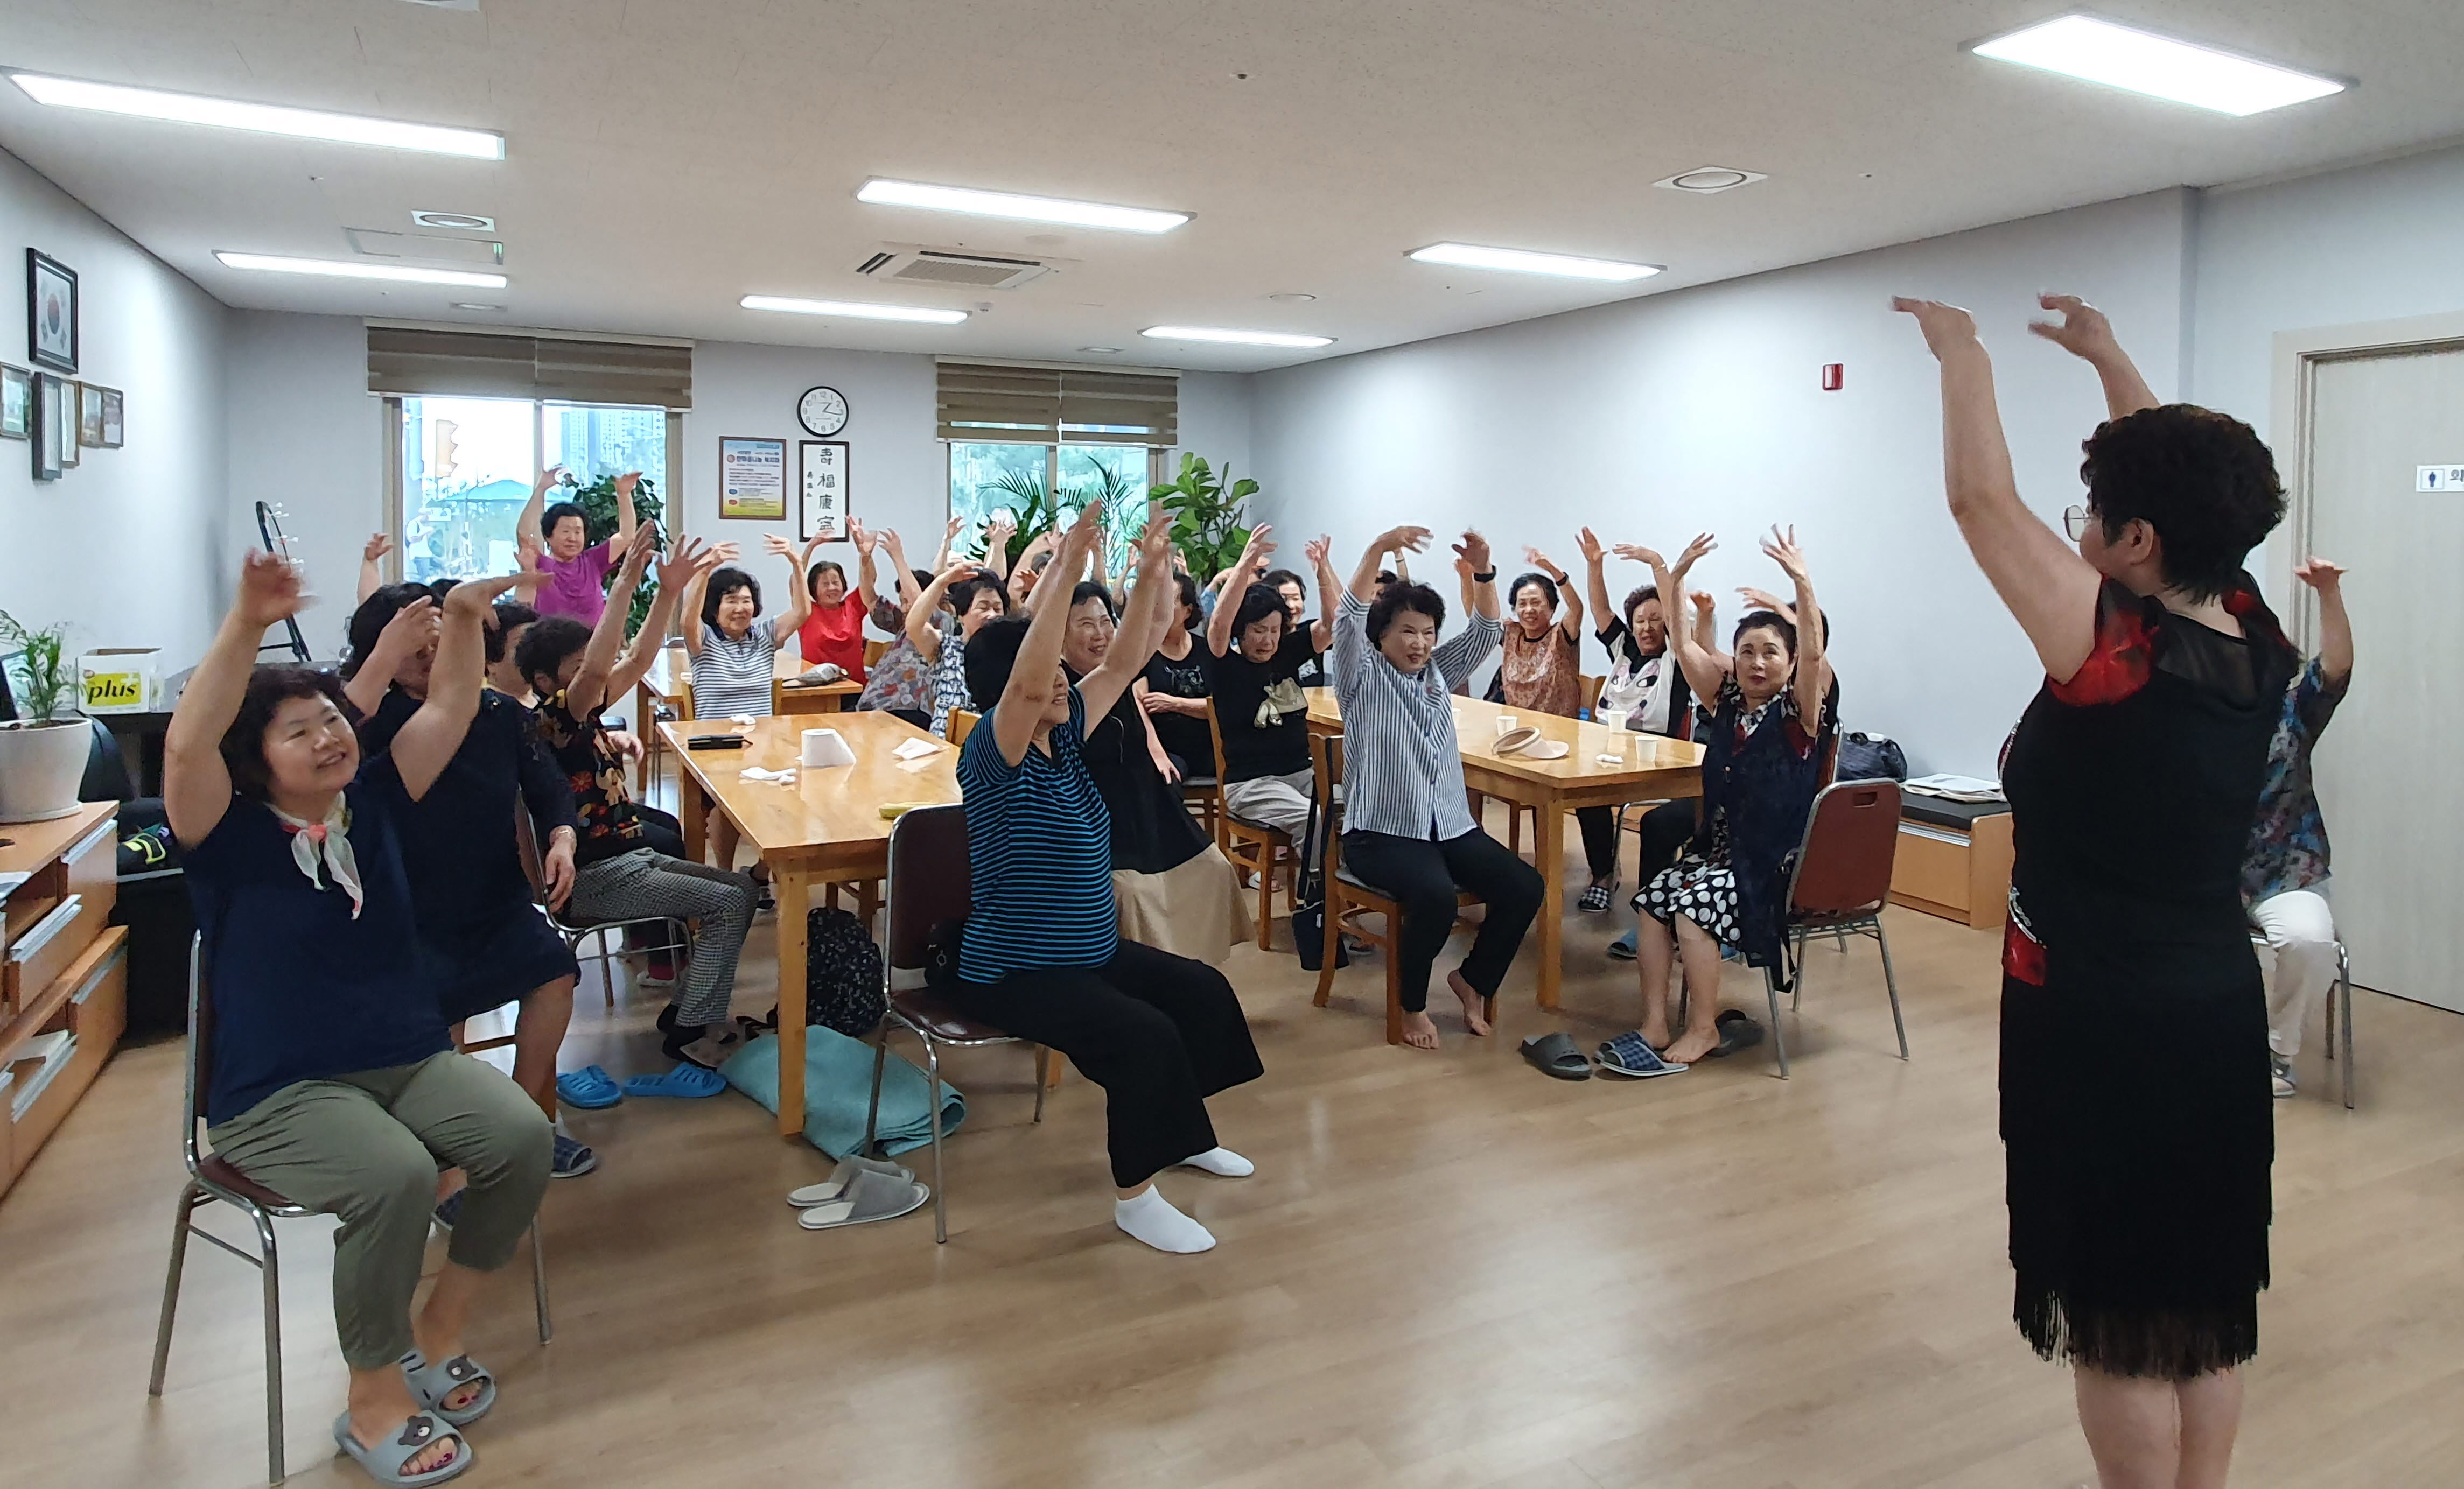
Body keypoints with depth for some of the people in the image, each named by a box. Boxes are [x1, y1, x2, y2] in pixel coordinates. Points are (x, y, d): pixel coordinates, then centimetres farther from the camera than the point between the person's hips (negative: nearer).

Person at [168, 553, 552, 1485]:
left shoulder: (374, 804, 8)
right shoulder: (230, 838, -5)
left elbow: (450, 709, 7)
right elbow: (187, 743, -25)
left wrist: (463, 619, -9)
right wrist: (248, 623, -35)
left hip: (412, 1060, 5)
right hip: (278, 1093, -5)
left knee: (523, 1136, -21)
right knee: (395, 1177, -33)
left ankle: (437, 1330, 3)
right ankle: (374, 1401, -10)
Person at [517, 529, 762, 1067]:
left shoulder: (582, 714, 9)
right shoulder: (551, 721, -16)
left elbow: (637, 660, 8)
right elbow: (596, 669, -34)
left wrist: (669, 592, -3)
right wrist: (624, 584, -38)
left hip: (631, 858, 10)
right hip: (597, 878, -10)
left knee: (743, 890, 6)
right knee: (730, 904, -15)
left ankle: (684, 1007, 9)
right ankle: (687, 1033, -9)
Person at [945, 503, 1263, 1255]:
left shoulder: (1063, 737, 3)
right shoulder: (992, 754, -19)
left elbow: (1124, 662, 4)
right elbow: (1026, 684, -38)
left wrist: (1151, 572, -6)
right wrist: (1066, 573, -41)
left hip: (1093, 950, 9)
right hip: (1013, 972, -9)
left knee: (1204, 990, 13)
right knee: (1144, 1034, -26)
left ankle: (1184, 1133, 30)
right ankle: (1135, 1196, -8)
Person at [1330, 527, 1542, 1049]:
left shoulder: (1439, 673, 15)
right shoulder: (1362, 676, 0)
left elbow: (1485, 633, 5)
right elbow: (1349, 621, -17)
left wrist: (1482, 572, -13)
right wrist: (1378, 550, -30)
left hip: (1451, 826, 6)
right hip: (1382, 831, -6)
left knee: (1525, 886, -13)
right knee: (1435, 894, -33)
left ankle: (1473, 978, 13)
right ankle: (1413, 1005, -6)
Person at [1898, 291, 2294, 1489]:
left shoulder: (2113, 650, -21)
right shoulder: (2257, 647, 0)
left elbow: (1982, 498, -16)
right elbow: (2185, 490, 14)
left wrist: (1960, 351, -2)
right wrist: (2109, 359, 23)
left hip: (2101, 1026, -8)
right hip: (2216, 1008, 8)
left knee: (2120, 1324, 7)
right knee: (2203, 1304, 19)